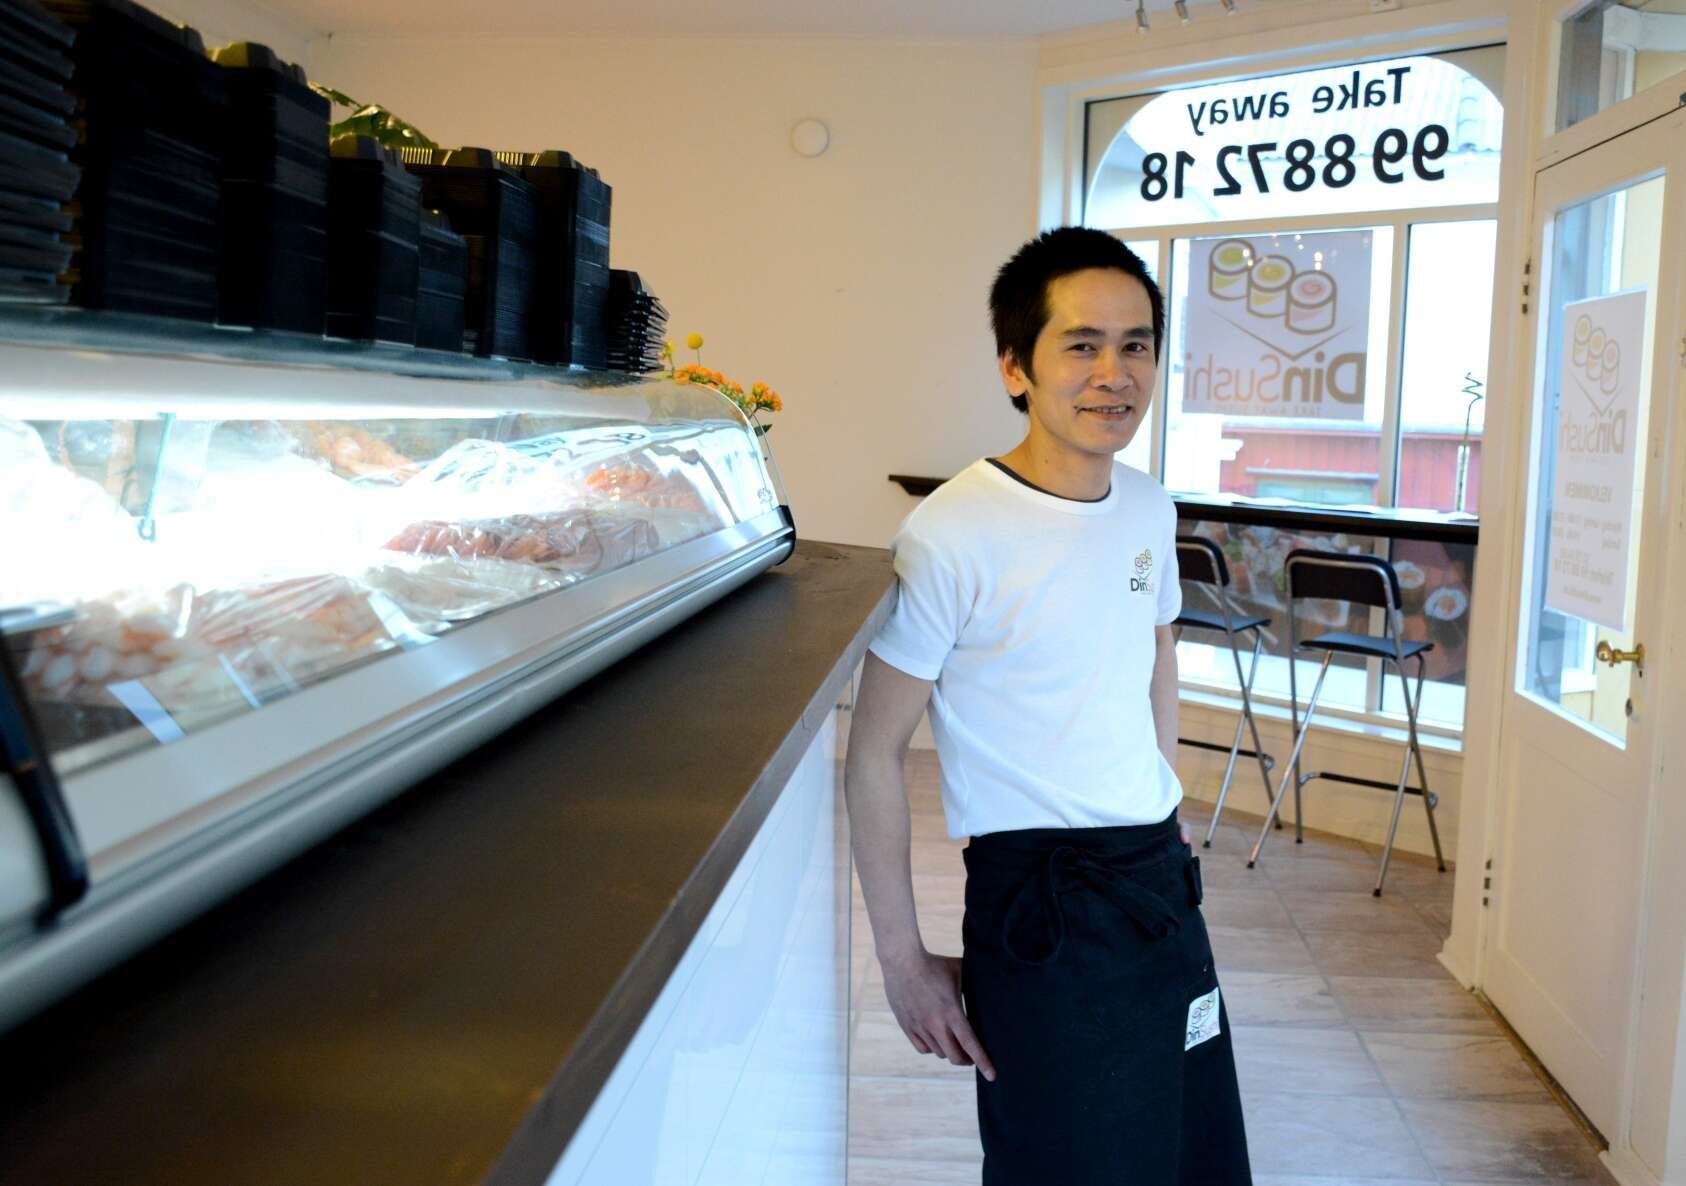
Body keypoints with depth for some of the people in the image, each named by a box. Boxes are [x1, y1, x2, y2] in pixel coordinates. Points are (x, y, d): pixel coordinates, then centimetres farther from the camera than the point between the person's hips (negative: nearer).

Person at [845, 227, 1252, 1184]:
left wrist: (1167, 807, 16)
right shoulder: (953, 536, -19)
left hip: (1162, 880, 7)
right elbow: (875, 754, -15)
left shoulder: (1151, 507, 3)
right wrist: (904, 960, -12)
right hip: (1043, 902, -7)